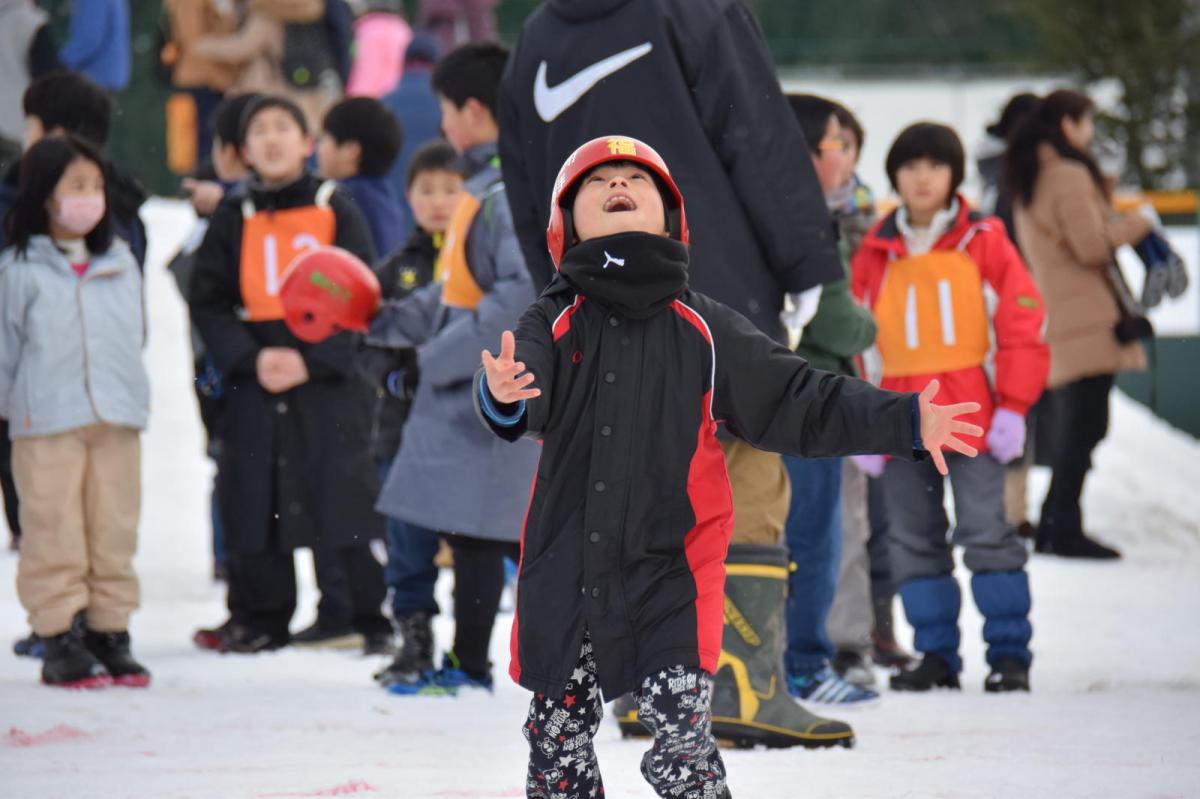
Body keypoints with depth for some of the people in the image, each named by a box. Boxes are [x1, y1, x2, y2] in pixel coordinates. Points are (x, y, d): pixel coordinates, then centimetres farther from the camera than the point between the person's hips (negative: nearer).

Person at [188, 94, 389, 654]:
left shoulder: (335, 210, 2)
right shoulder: (234, 219, 10)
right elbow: (208, 300, 6)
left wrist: (312, 359, -14)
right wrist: (249, 358, -10)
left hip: (327, 378, -3)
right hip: (253, 378, 3)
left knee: (340, 493, -6)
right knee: (253, 497, 3)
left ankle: (357, 616, 2)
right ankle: (259, 618, 13)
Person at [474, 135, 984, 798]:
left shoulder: (705, 332, 4)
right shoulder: (553, 324, 1)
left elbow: (795, 401, 5)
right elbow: (528, 386, -19)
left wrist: (905, 423, -3)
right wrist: (503, 397, -44)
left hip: (670, 573, -1)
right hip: (564, 573, 1)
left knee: (681, 741, -11)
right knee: (558, 742, 11)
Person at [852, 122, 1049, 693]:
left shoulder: (984, 242, 1)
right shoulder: (876, 252, 10)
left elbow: (1022, 325, 0)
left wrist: (1012, 408, -6)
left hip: (972, 424, -4)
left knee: (985, 533, -6)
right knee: (912, 540, 7)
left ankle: (1009, 652, 0)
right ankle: (936, 654, 15)